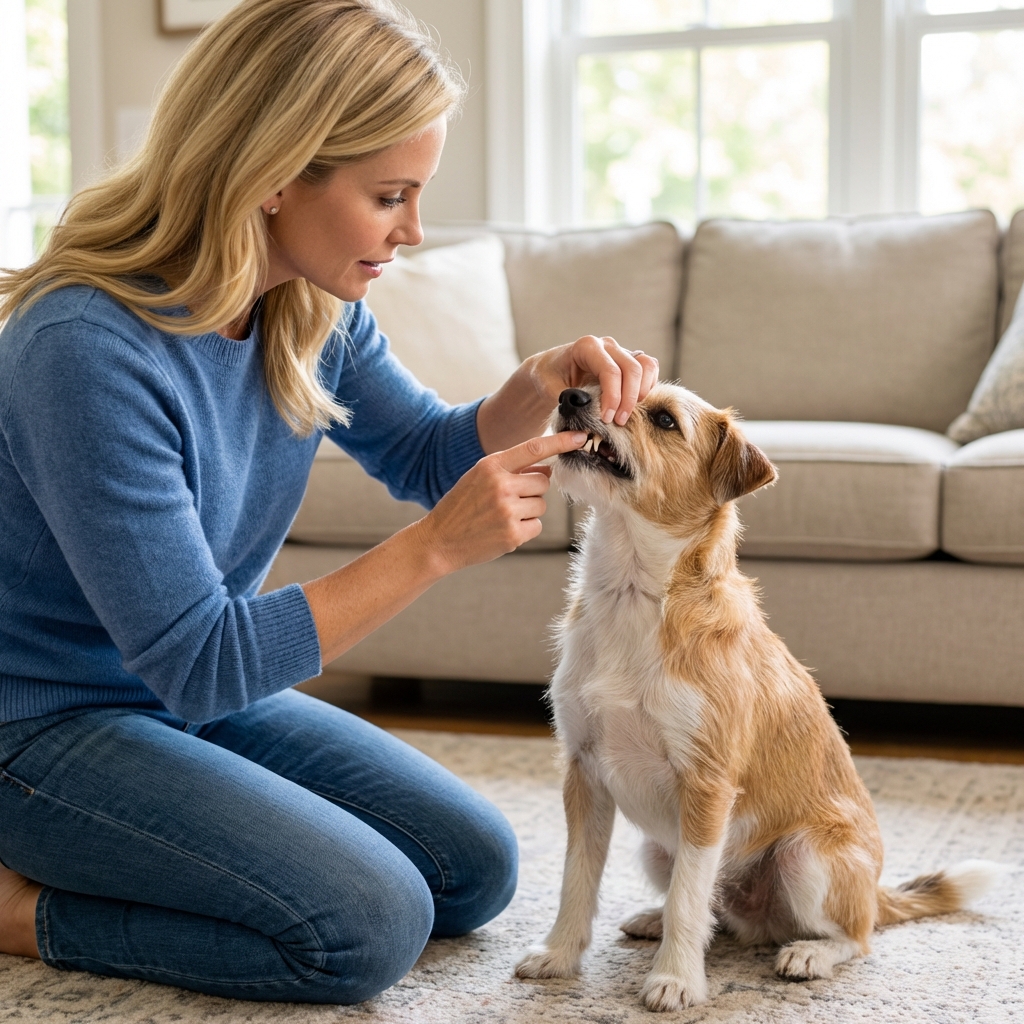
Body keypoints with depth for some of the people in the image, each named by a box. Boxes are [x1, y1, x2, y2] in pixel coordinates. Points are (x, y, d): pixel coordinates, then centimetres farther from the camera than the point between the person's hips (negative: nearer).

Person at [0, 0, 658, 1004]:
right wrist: (437, 546, -30)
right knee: (371, 923, -21)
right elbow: (199, 664, -27)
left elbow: (427, 453, 10)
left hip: (202, 691, 9)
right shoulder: (88, 352, -30)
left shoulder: (314, 309, -6)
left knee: (475, 870, 5)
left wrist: (539, 385, -12)